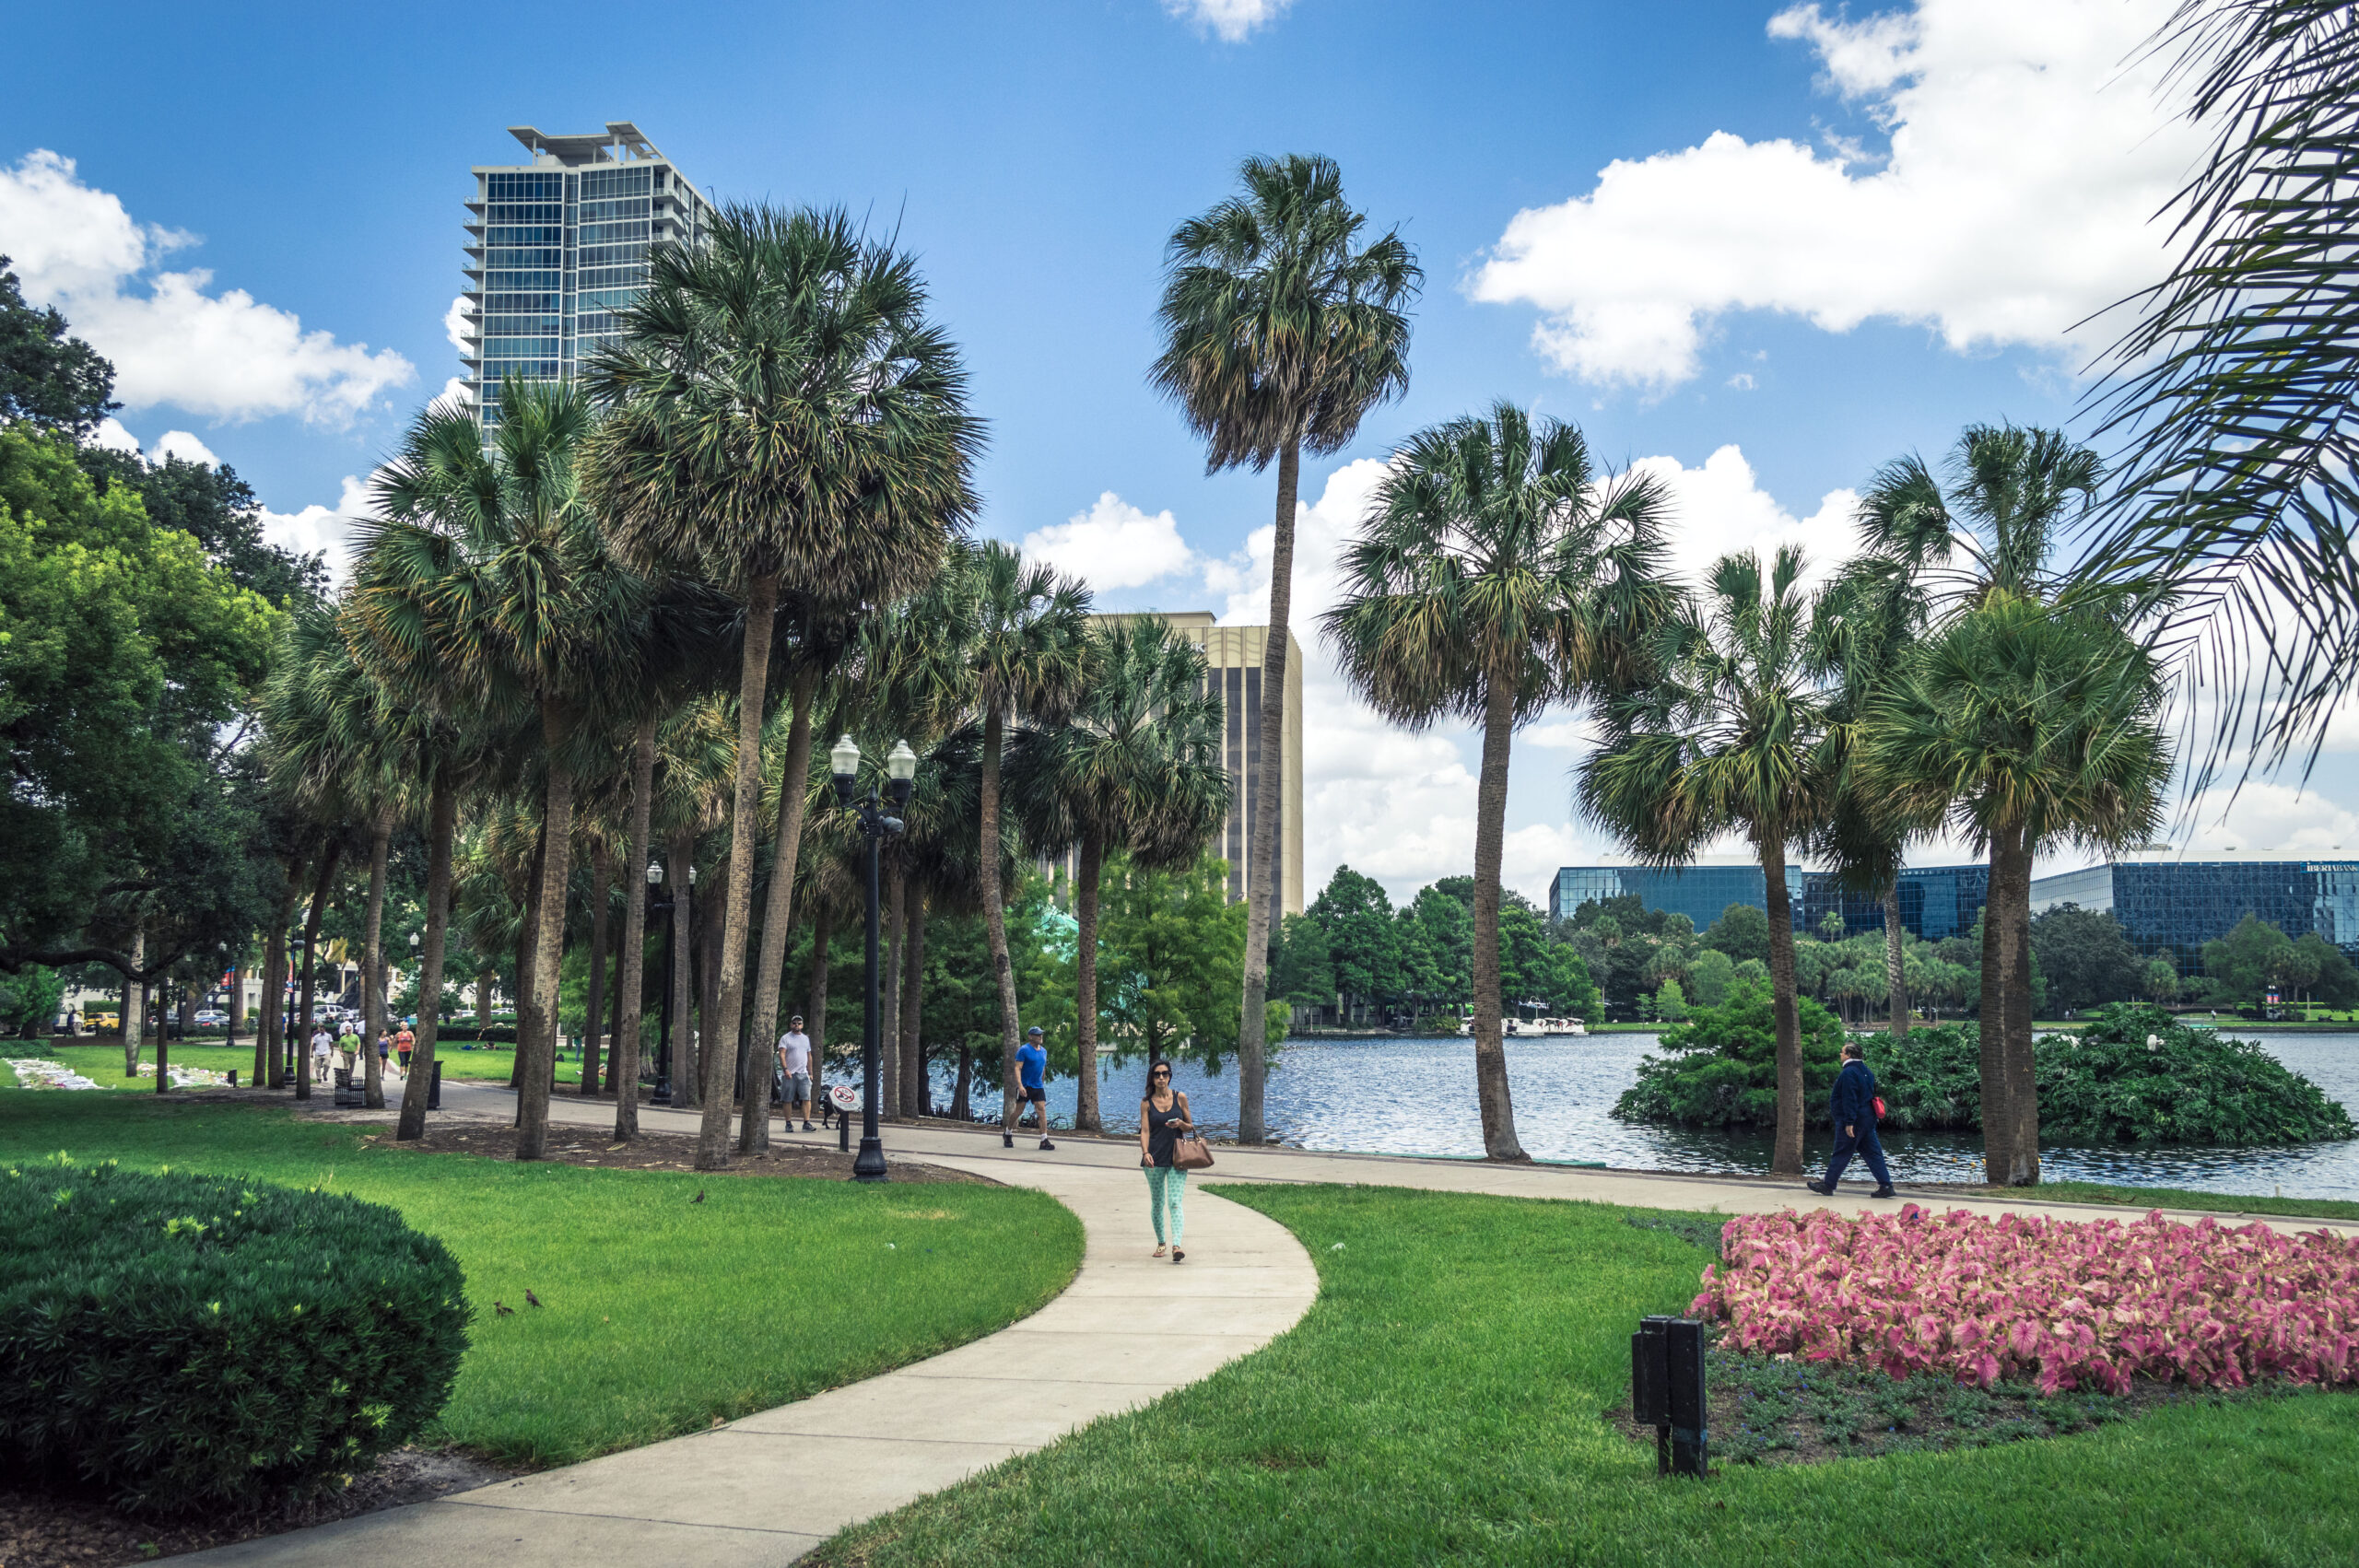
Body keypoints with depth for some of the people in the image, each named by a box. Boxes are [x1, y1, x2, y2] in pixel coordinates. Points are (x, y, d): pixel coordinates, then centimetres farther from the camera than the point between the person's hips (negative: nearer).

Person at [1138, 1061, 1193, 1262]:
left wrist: (1181, 1124, -11)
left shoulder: (1180, 1098, 4)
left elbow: (1191, 1127, 11)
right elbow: (1145, 1131, -4)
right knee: (1157, 1203, 9)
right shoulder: (1146, 1103, 2)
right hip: (1155, 1158, 1)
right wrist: (1145, 1153, -20)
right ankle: (1161, 1243, 27)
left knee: (1175, 1202, -12)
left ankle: (1176, 1246, -23)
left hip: (1177, 1157, -1)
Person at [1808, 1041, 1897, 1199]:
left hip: (1852, 1120, -9)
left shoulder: (1848, 1073, -16)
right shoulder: (1866, 1071, 14)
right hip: (1868, 1119, 9)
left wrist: (1849, 1122, -23)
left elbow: (1849, 1099, -22)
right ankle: (1886, 1185, 2)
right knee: (1872, 1152, 8)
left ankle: (1828, 1186, 6)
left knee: (1841, 1154, -1)